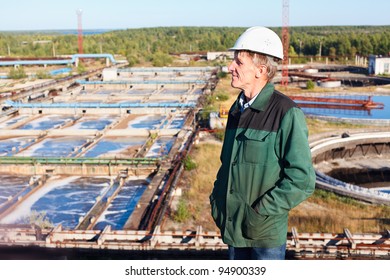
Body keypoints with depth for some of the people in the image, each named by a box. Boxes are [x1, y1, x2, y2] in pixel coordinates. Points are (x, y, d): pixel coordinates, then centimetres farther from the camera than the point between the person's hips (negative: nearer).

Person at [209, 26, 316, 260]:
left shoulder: (287, 113, -14)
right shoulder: (238, 109, 8)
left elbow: (302, 180, -17)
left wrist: (261, 213, -17)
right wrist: (217, 199, 6)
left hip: (266, 232, -7)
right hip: (233, 228, 7)